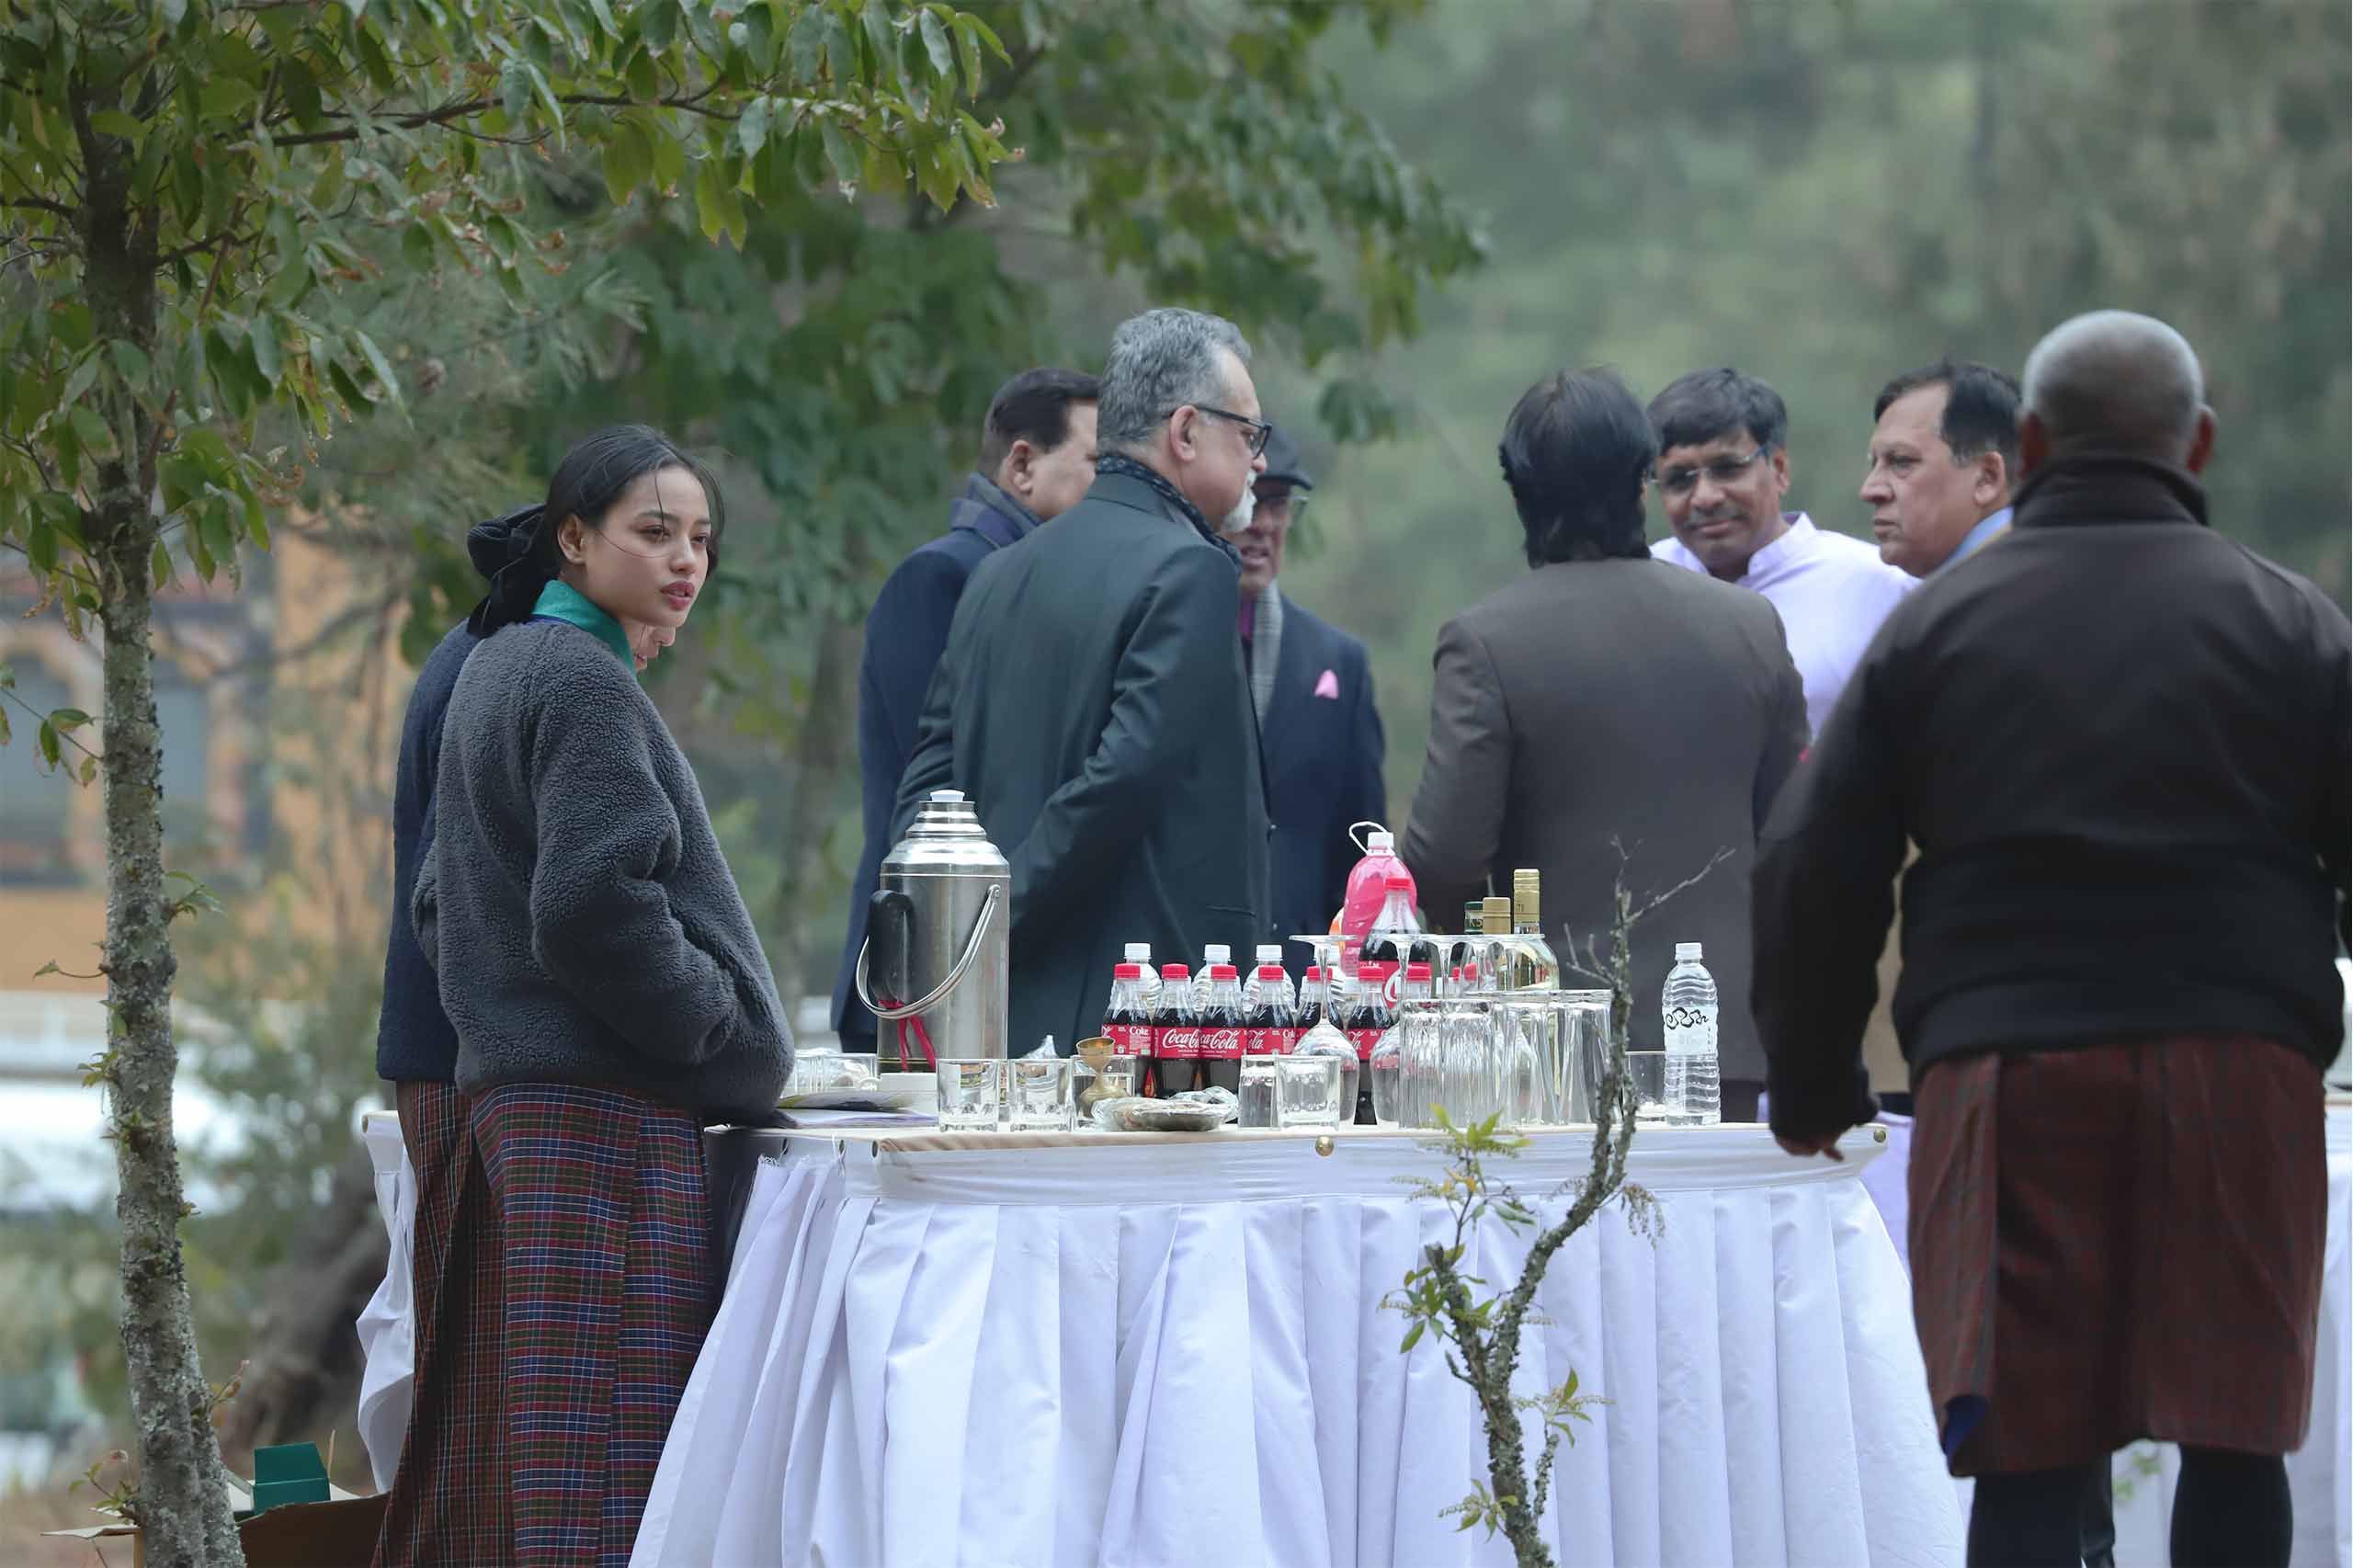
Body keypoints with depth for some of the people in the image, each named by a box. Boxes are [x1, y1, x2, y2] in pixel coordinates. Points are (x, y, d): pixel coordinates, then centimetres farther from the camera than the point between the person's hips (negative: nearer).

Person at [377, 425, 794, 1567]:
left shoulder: (495, 671, 19)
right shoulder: (582, 683, -12)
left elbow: (439, 905, 24)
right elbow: (597, 904, -21)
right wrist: (721, 1025, -9)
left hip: (509, 1092, 10)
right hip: (611, 1114, -10)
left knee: (499, 1465, 11)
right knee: (607, 1476, -12)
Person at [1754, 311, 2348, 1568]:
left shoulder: (1932, 627, 10)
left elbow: (1812, 875, 9)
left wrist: (1809, 1085, 19)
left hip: (2001, 1068, 0)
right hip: (2240, 1062, 0)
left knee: (2025, 1466, -1)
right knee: (2233, 1444, 6)